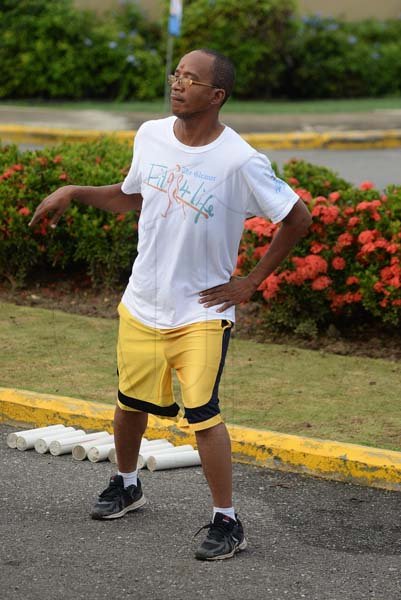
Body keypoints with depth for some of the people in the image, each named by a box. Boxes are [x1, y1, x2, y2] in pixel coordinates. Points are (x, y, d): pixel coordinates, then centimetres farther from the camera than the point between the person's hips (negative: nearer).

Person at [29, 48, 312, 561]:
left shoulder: (240, 162, -19)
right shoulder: (151, 136, -2)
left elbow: (298, 217, -10)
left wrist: (251, 282, -8)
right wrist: (72, 192, 5)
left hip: (202, 311, -5)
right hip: (142, 303, 6)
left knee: (202, 413, -13)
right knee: (130, 401, 18)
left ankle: (227, 522, -1)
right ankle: (126, 485, 44)